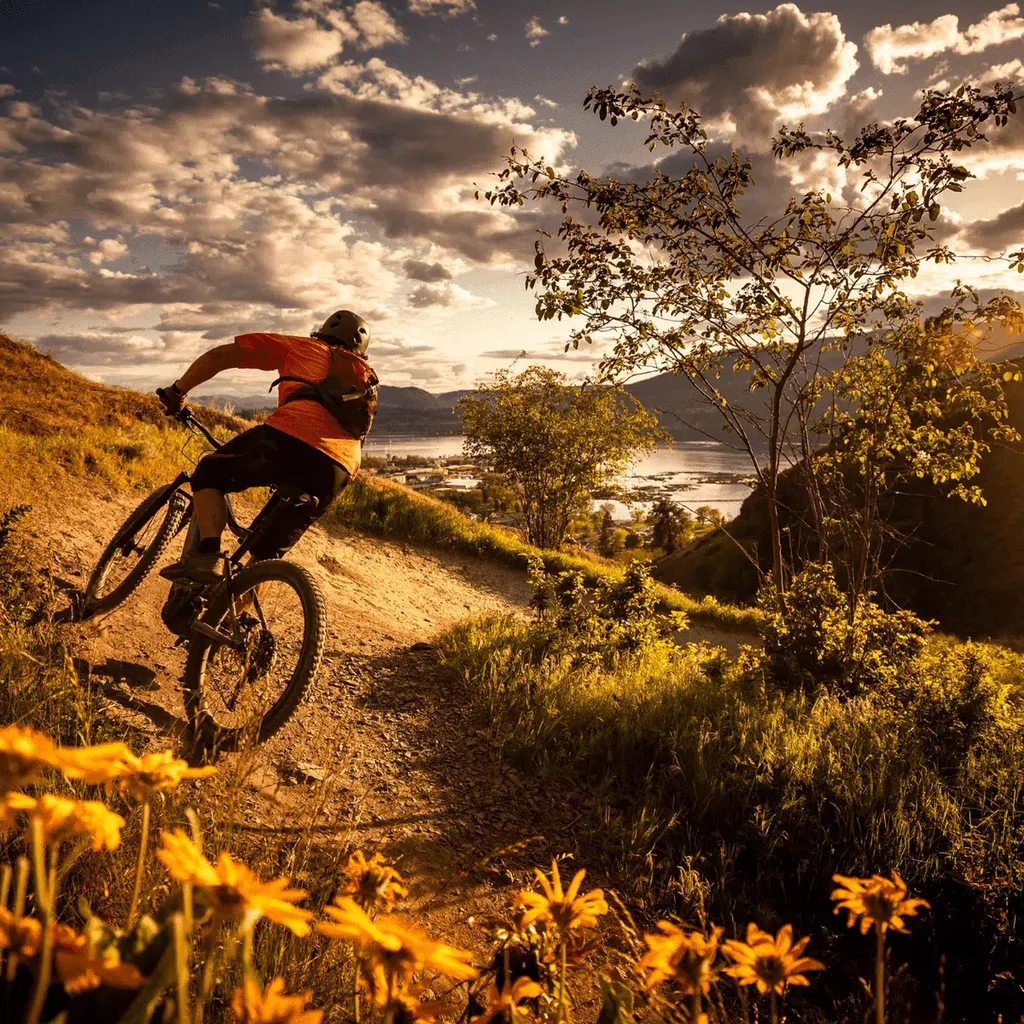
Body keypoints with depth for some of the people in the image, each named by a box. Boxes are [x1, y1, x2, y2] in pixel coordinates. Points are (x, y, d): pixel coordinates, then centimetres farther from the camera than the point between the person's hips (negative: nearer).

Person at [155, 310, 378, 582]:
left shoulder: (302, 347, 24)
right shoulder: (368, 381, 36)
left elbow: (220, 355, 18)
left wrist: (177, 391, 28)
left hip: (291, 438, -4)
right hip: (338, 473, 4)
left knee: (210, 472, 19)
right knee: (268, 551, 22)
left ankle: (208, 555, -1)